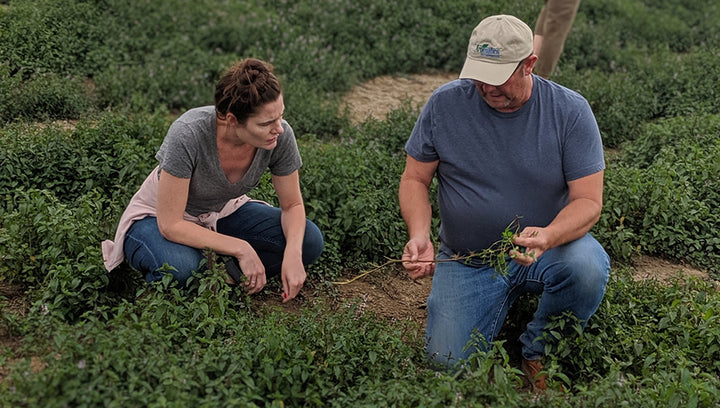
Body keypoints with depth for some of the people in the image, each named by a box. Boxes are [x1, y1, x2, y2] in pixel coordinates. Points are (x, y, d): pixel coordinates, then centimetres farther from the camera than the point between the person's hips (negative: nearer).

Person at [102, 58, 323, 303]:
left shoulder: (280, 135, -24)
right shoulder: (188, 134, -36)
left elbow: (293, 205, -8)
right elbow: (170, 224, -31)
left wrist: (293, 254, -27)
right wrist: (241, 249, -32)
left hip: (224, 213, 4)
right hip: (161, 217, -4)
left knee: (309, 240, -17)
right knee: (179, 267, -38)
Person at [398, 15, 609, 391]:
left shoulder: (570, 110, -10)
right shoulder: (445, 104, -7)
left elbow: (588, 199, -12)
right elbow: (414, 179, 0)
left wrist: (548, 237, -34)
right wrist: (419, 234, -20)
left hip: (546, 249, 0)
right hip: (467, 259, 1)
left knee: (588, 268, -34)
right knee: (449, 359, -16)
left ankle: (539, 351, -3)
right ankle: (504, 302, 17)